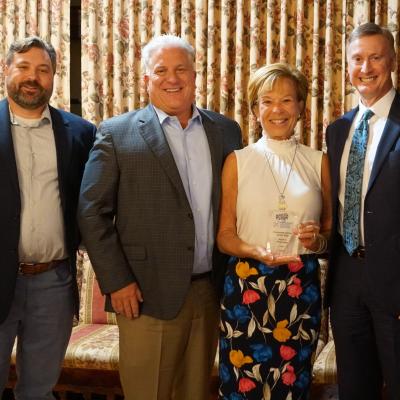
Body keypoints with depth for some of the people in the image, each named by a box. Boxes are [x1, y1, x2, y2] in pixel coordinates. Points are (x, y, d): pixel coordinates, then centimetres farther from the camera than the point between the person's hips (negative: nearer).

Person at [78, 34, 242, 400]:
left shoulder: (226, 131, 8)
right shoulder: (117, 134, -3)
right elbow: (92, 212, -5)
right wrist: (116, 282, -10)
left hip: (211, 292, 4)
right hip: (148, 294, -3)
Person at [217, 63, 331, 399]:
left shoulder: (318, 161, 6)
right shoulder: (238, 161, 2)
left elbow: (330, 229, 12)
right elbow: (224, 235, 2)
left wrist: (318, 240, -10)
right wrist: (256, 252, -17)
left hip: (301, 286, 2)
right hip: (247, 284, -1)